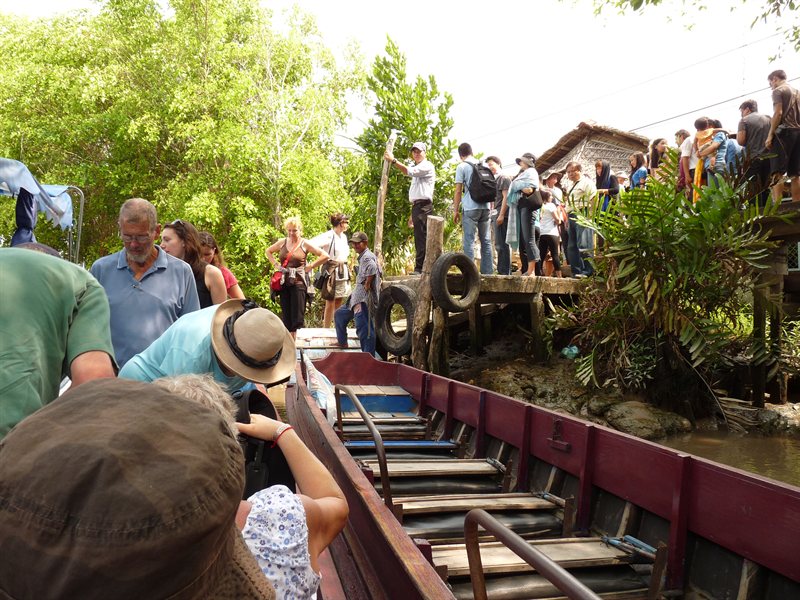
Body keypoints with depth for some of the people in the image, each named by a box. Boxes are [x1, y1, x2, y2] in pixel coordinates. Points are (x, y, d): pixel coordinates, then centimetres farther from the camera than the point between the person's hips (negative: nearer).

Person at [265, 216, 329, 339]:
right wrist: (275, 264, 12)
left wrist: (309, 267, -7)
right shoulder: (282, 242, 9)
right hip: (284, 282, 4)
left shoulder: (305, 244, -2)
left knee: (297, 317, -5)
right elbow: (268, 251, 27)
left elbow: (325, 256, -4)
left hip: (298, 282, -4)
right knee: (286, 315, 10)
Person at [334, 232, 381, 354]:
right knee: (339, 314, 25)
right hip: (357, 298, 11)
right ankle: (342, 342, 39)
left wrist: (367, 285, -26)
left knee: (365, 330, -12)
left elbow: (372, 268, -37)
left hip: (365, 300, -11)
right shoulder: (362, 257, 18)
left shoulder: (367, 256, -14)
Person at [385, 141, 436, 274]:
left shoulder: (427, 166, -1)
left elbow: (409, 171, -20)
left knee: (421, 238, -15)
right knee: (420, 238, 7)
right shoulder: (417, 170, 27)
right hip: (416, 206, 10)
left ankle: (419, 269, -19)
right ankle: (421, 268, 7)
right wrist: (412, 214, 23)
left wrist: (393, 160, -19)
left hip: (423, 206, -10)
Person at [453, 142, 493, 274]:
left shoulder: (462, 167, -1)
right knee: (486, 241, 8)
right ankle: (488, 271, 9)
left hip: (470, 208, -5)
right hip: (485, 207, 5)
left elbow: (458, 191, -4)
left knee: (469, 240, -4)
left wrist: (455, 210, 1)